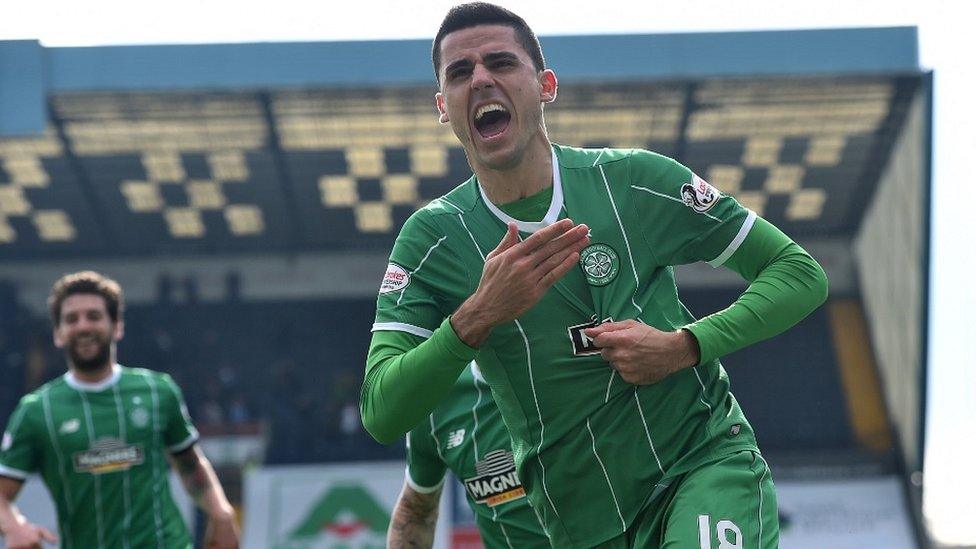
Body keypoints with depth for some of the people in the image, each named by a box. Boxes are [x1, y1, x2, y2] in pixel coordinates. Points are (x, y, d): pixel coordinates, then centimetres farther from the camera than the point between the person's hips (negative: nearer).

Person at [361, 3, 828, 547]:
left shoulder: (633, 181, -3)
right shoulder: (434, 237, -1)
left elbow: (801, 274, 1)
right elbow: (381, 415, -11)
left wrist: (684, 346, -13)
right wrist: (477, 317, -25)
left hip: (708, 463, -2)